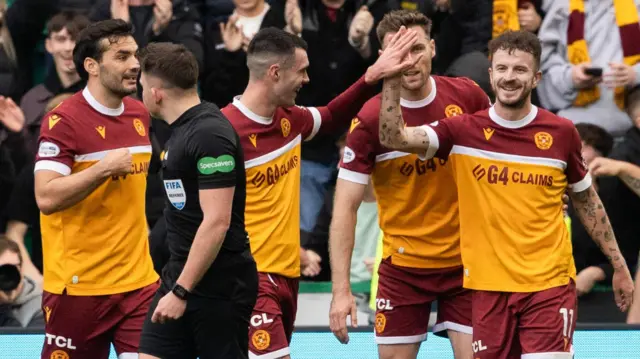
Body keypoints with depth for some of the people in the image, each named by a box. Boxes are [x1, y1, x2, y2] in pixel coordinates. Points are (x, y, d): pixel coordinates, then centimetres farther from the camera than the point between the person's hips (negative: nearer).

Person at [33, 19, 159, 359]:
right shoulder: (63, 121, -13)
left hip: (138, 280, 6)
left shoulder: (139, 114, 9)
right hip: (78, 286, -6)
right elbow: (46, 197, -21)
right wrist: (105, 168, -23)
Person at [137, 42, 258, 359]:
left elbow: (217, 222, -23)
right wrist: (176, 284, 18)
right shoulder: (182, 129, 12)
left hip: (220, 286, -9)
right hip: (180, 276, 9)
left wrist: (181, 291, -23)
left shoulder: (210, 133, -18)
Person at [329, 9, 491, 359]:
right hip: (402, 267, -1)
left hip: (465, 262, 1)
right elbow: (345, 207, -11)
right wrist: (341, 289, -18)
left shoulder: (467, 95, -6)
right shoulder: (369, 119, -12)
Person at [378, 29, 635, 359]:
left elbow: (586, 201, 14)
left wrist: (618, 265, 16)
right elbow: (393, 138, -11)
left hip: (550, 284, -1)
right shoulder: (464, 131, -1)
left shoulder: (561, 133, 1)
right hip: (488, 286, 1)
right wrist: (393, 80, -21)